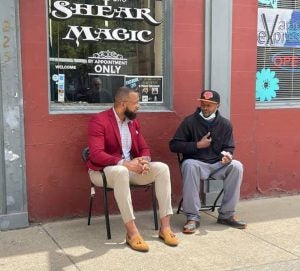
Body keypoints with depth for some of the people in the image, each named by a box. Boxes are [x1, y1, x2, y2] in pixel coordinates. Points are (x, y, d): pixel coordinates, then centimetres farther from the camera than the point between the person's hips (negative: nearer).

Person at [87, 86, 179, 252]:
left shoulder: (133, 122, 9)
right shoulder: (99, 121, -14)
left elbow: (144, 148, 11)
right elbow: (96, 154, -24)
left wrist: (144, 160, -14)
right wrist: (124, 163, -34)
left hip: (130, 168, 7)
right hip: (103, 170, -6)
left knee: (162, 168, -17)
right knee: (121, 172, -42)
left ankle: (165, 227, -18)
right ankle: (132, 232, -37)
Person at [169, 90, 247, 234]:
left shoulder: (225, 124, 6)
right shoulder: (190, 121, -3)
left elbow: (229, 147, 9)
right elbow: (174, 145, -4)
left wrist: (227, 155, -16)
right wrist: (198, 145, -12)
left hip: (217, 165, 3)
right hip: (196, 163, -3)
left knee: (236, 166, -26)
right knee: (189, 165, -37)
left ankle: (226, 214, -15)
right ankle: (192, 217, -30)